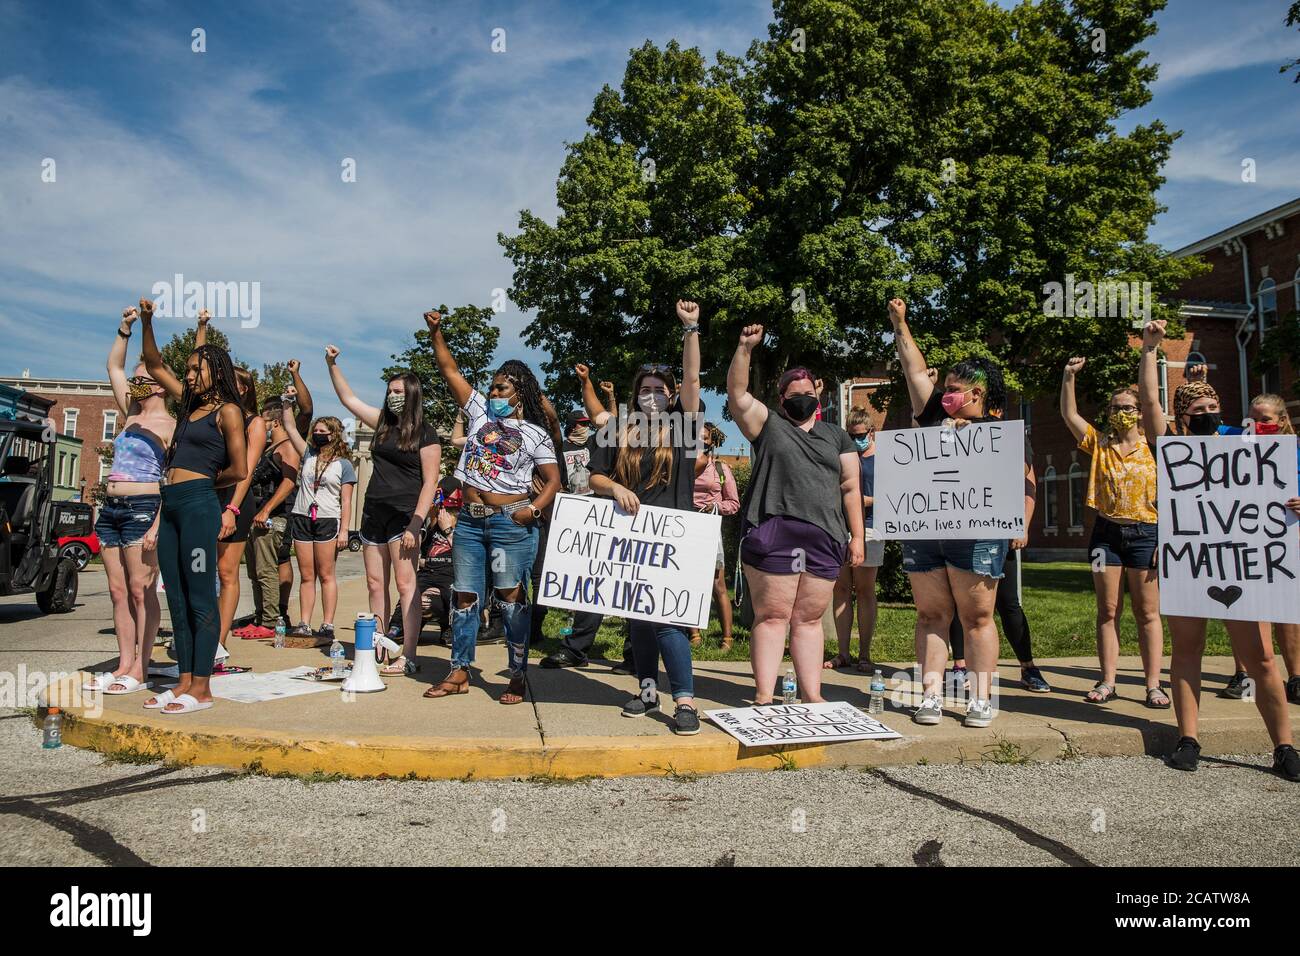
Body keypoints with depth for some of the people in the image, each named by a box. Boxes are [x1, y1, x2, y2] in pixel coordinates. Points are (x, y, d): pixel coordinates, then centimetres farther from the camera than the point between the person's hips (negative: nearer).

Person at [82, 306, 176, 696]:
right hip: (111, 509, 8)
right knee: (118, 592, 7)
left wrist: (158, 523, -19)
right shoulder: (131, 415, 17)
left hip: (143, 509, -8)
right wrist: (125, 328, 15)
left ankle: (139, 670, -2)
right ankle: (124, 665, 12)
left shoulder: (170, 426, -5)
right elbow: (114, 366, 24)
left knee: (141, 591, -5)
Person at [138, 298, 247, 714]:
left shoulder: (227, 411, -3)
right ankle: (184, 682, 14)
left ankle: (201, 689, -4)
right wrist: (146, 322, 18)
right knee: (176, 598, 8)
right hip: (171, 506, 8)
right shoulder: (190, 404, 19)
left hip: (198, 504, -8)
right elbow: (155, 365, 29)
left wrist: (203, 480, 6)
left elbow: (238, 471, -8)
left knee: (200, 597, -6)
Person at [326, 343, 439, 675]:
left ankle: (408, 658, -9)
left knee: (404, 585, -9)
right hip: (374, 512, 7)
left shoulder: (425, 434, -4)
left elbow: (430, 483, -9)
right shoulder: (384, 423, 14)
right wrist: (332, 364, 16)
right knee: (375, 584, 7)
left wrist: (415, 525, -16)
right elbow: (348, 399, 24)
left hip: (403, 514, -7)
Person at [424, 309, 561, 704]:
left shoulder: (535, 434, 2)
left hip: (512, 525, -4)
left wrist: (534, 510, -15)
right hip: (469, 521, 4)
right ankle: (459, 672, 18)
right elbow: (450, 371, 10)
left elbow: (553, 479, 1)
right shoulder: (480, 411, 11)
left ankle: (517, 677, 6)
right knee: (464, 597, 8)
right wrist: (436, 332, 1)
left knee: (511, 599, -2)